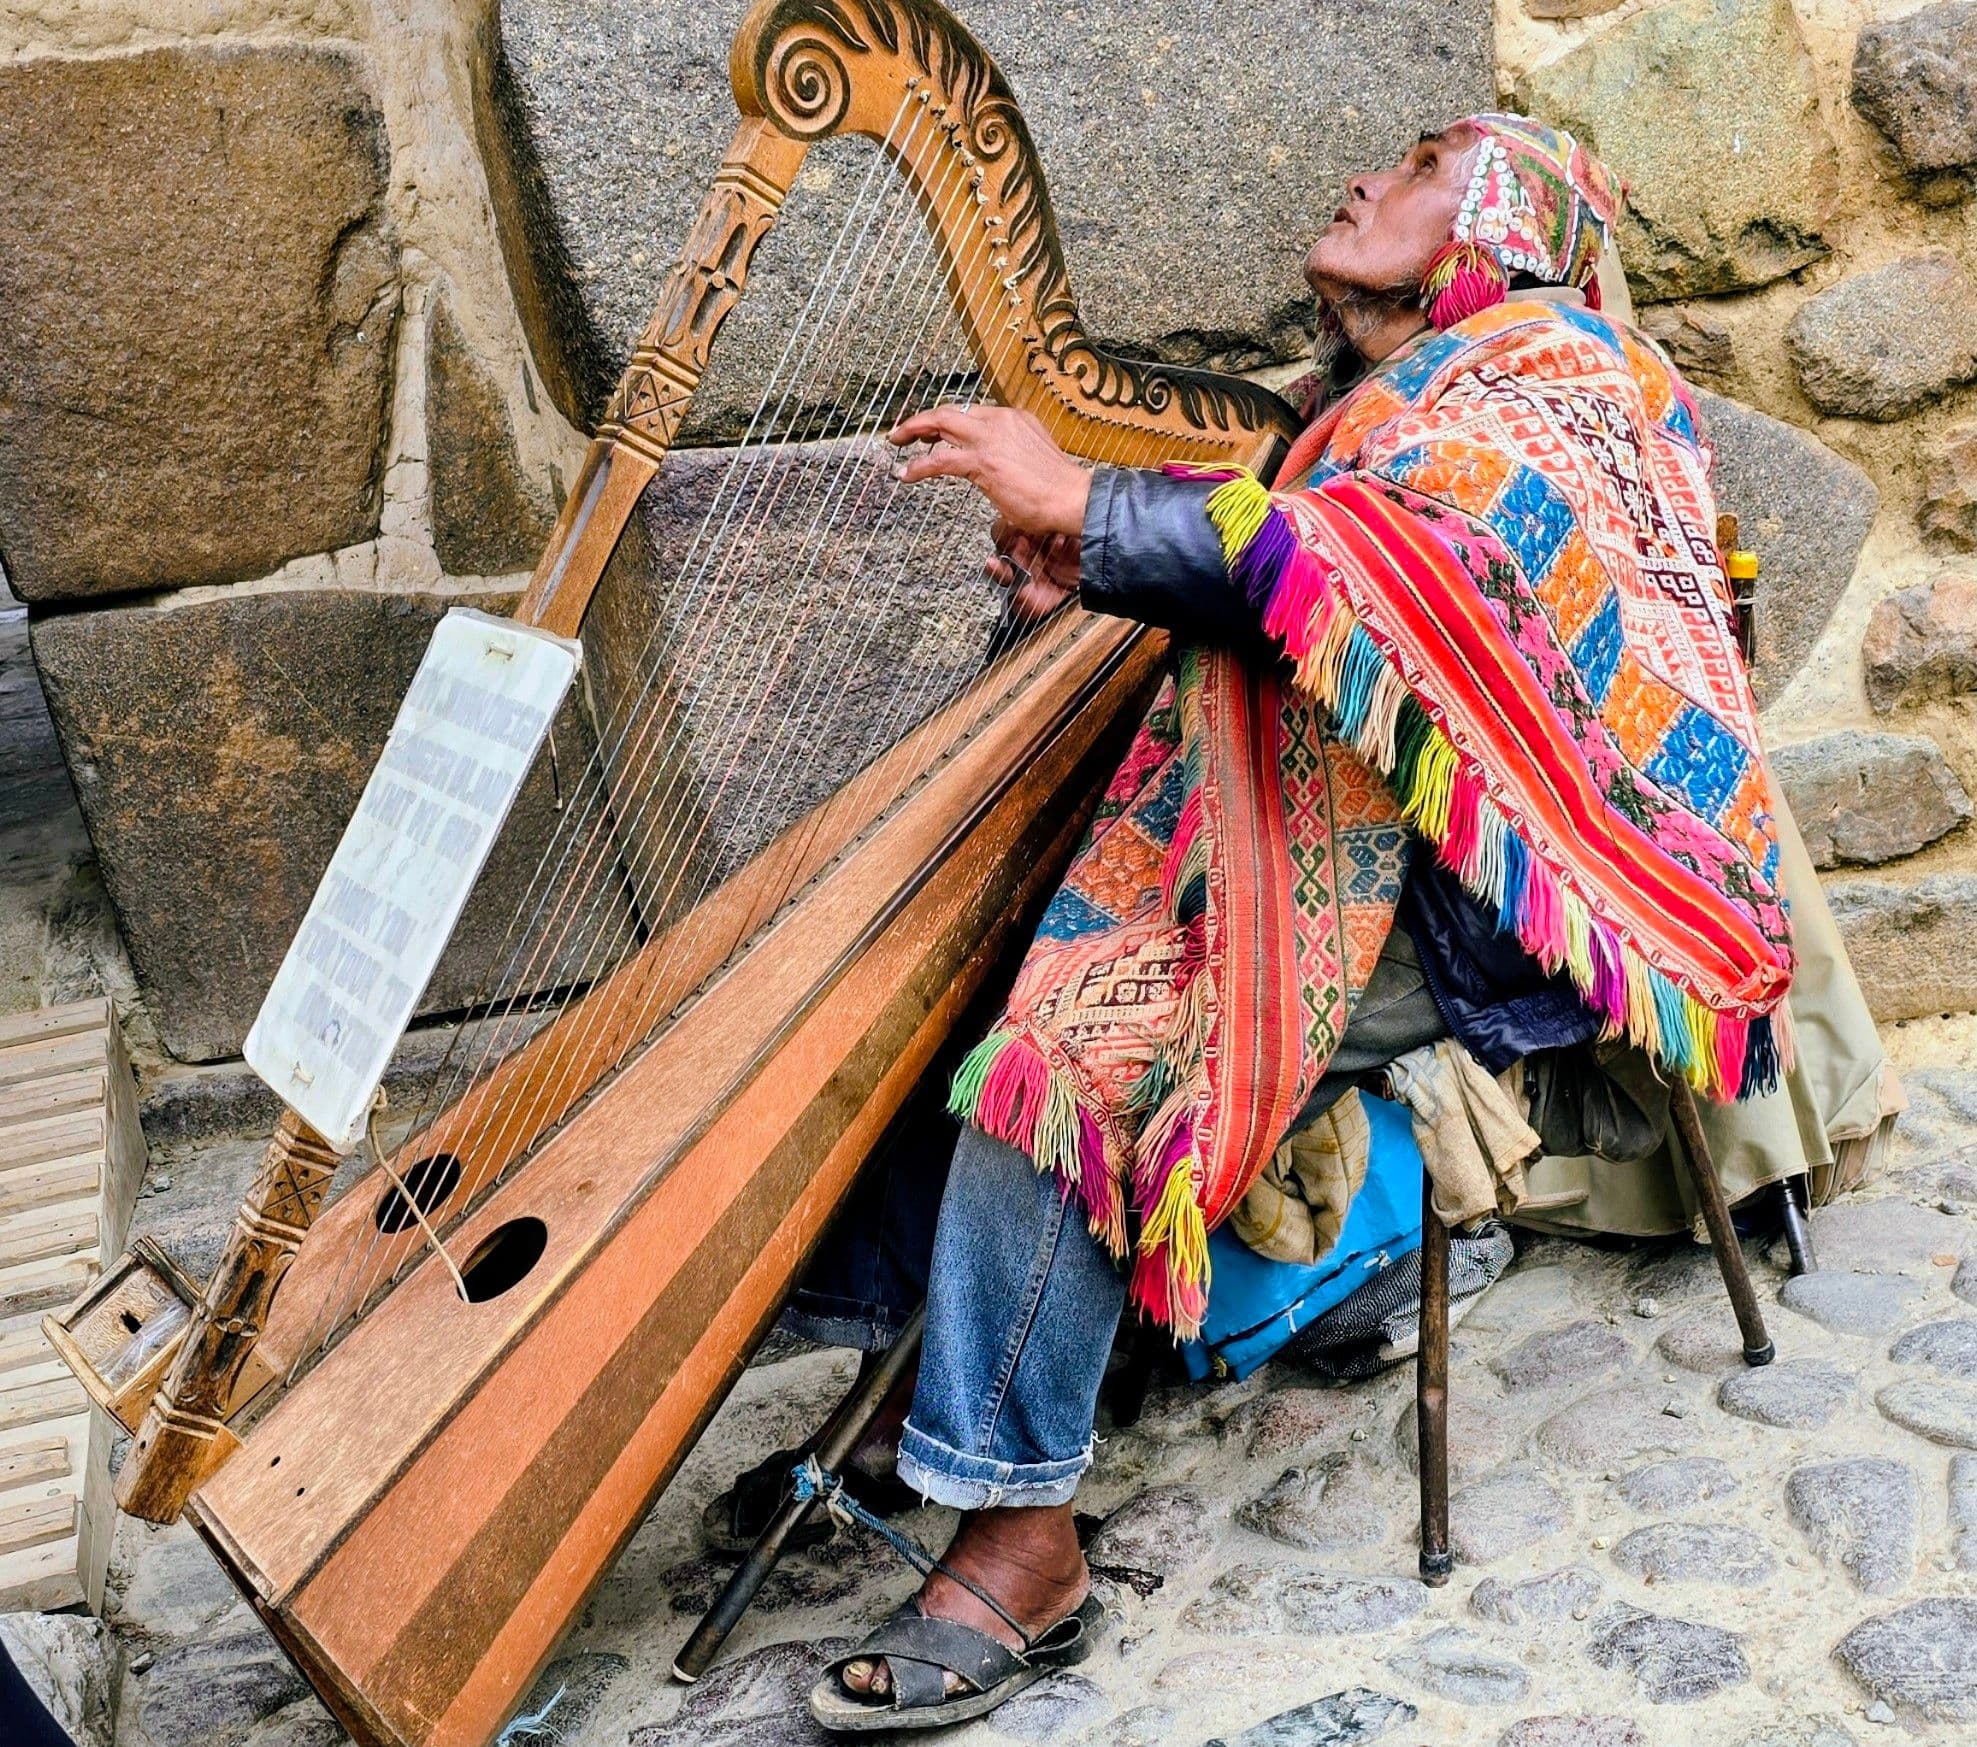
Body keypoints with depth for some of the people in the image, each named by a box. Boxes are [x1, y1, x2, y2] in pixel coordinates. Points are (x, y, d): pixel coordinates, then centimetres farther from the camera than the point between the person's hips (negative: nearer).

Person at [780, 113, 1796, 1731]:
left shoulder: (1559, 367, -4)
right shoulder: (1372, 406, 24)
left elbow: (1385, 563, -22)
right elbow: (1254, 586, 17)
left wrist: (1085, 501, -19)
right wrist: (1086, 568, -2)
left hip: (1455, 887, -9)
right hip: (1306, 847, 9)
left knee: (1067, 1030, -26)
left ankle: (1021, 1545, -19)